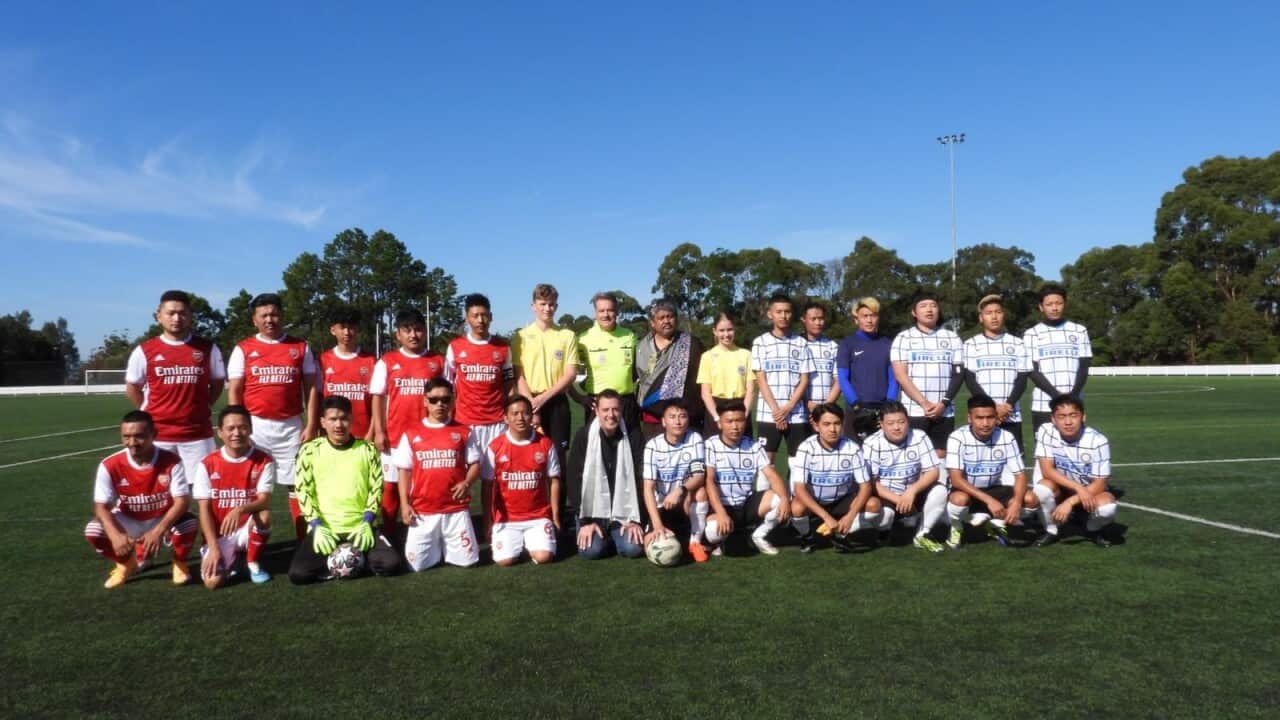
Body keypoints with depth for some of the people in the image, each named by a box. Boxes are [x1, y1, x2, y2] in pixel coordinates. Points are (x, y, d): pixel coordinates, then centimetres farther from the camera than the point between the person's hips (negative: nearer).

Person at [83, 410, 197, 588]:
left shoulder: (171, 461, -23)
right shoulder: (110, 466, -19)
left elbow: (182, 501, -26)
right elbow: (101, 506, -20)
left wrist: (158, 531, -40)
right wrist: (115, 535, -38)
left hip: (163, 521, -2)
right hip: (128, 522, 2)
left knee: (188, 524, -34)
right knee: (93, 531, -24)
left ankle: (180, 564, 0)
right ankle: (126, 564, 7)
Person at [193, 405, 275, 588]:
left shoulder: (264, 461, -8)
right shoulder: (207, 465, -6)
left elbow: (265, 501, -18)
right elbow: (204, 509, -6)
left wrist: (240, 509, -39)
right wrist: (213, 547, -15)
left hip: (247, 530, 0)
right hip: (219, 534, 0)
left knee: (264, 515, -34)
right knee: (212, 581, -22)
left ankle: (253, 563, -5)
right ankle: (230, 558, 16)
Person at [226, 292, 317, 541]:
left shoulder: (301, 347, 6)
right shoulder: (243, 349, 3)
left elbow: (311, 388, 6)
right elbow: (234, 391, 2)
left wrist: (312, 425, -2)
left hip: (291, 426, 1)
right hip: (255, 426, 0)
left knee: (297, 483, 4)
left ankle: (304, 540, 11)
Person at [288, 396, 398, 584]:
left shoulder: (368, 449, 4)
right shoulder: (310, 450, 2)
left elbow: (376, 487, 4)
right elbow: (303, 490, 1)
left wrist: (367, 523, -7)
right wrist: (317, 525, -10)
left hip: (361, 526, 0)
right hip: (324, 528, 0)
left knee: (390, 563, -22)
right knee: (298, 573, -22)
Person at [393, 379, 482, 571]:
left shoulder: (464, 432, 3)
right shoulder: (411, 434, 4)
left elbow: (475, 464, 5)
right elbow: (404, 471, 6)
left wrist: (466, 483, -15)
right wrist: (405, 504, -1)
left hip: (456, 510, 0)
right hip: (423, 511, 0)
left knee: (467, 561, 1)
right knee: (417, 564, -1)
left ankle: (447, 548, 32)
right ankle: (437, 548, 31)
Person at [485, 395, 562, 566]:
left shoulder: (545, 444, -2)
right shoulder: (495, 446, -4)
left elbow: (553, 481, 5)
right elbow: (488, 486, 2)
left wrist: (555, 516, 2)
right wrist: (488, 520, 1)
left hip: (538, 516, 0)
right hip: (506, 518, 0)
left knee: (543, 557, -19)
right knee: (505, 560, -18)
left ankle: (530, 543, 16)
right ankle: (518, 542, 17)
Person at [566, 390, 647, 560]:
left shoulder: (633, 439, -3)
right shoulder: (583, 437, -8)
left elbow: (640, 481, -3)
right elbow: (574, 481, -9)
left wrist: (636, 520, -11)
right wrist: (585, 521, -14)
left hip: (623, 512, 1)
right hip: (592, 511, -1)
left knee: (633, 549, -19)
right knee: (591, 550, -22)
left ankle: (615, 537, 15)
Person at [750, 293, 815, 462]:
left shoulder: (801, 343, 8)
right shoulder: (760, 342, 4)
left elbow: (805, 379, 4)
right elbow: (760, 379, 0)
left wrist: (788, 407, -9)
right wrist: (776, 410, -9)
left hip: (797, 414, 1)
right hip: (768, 414, -1)